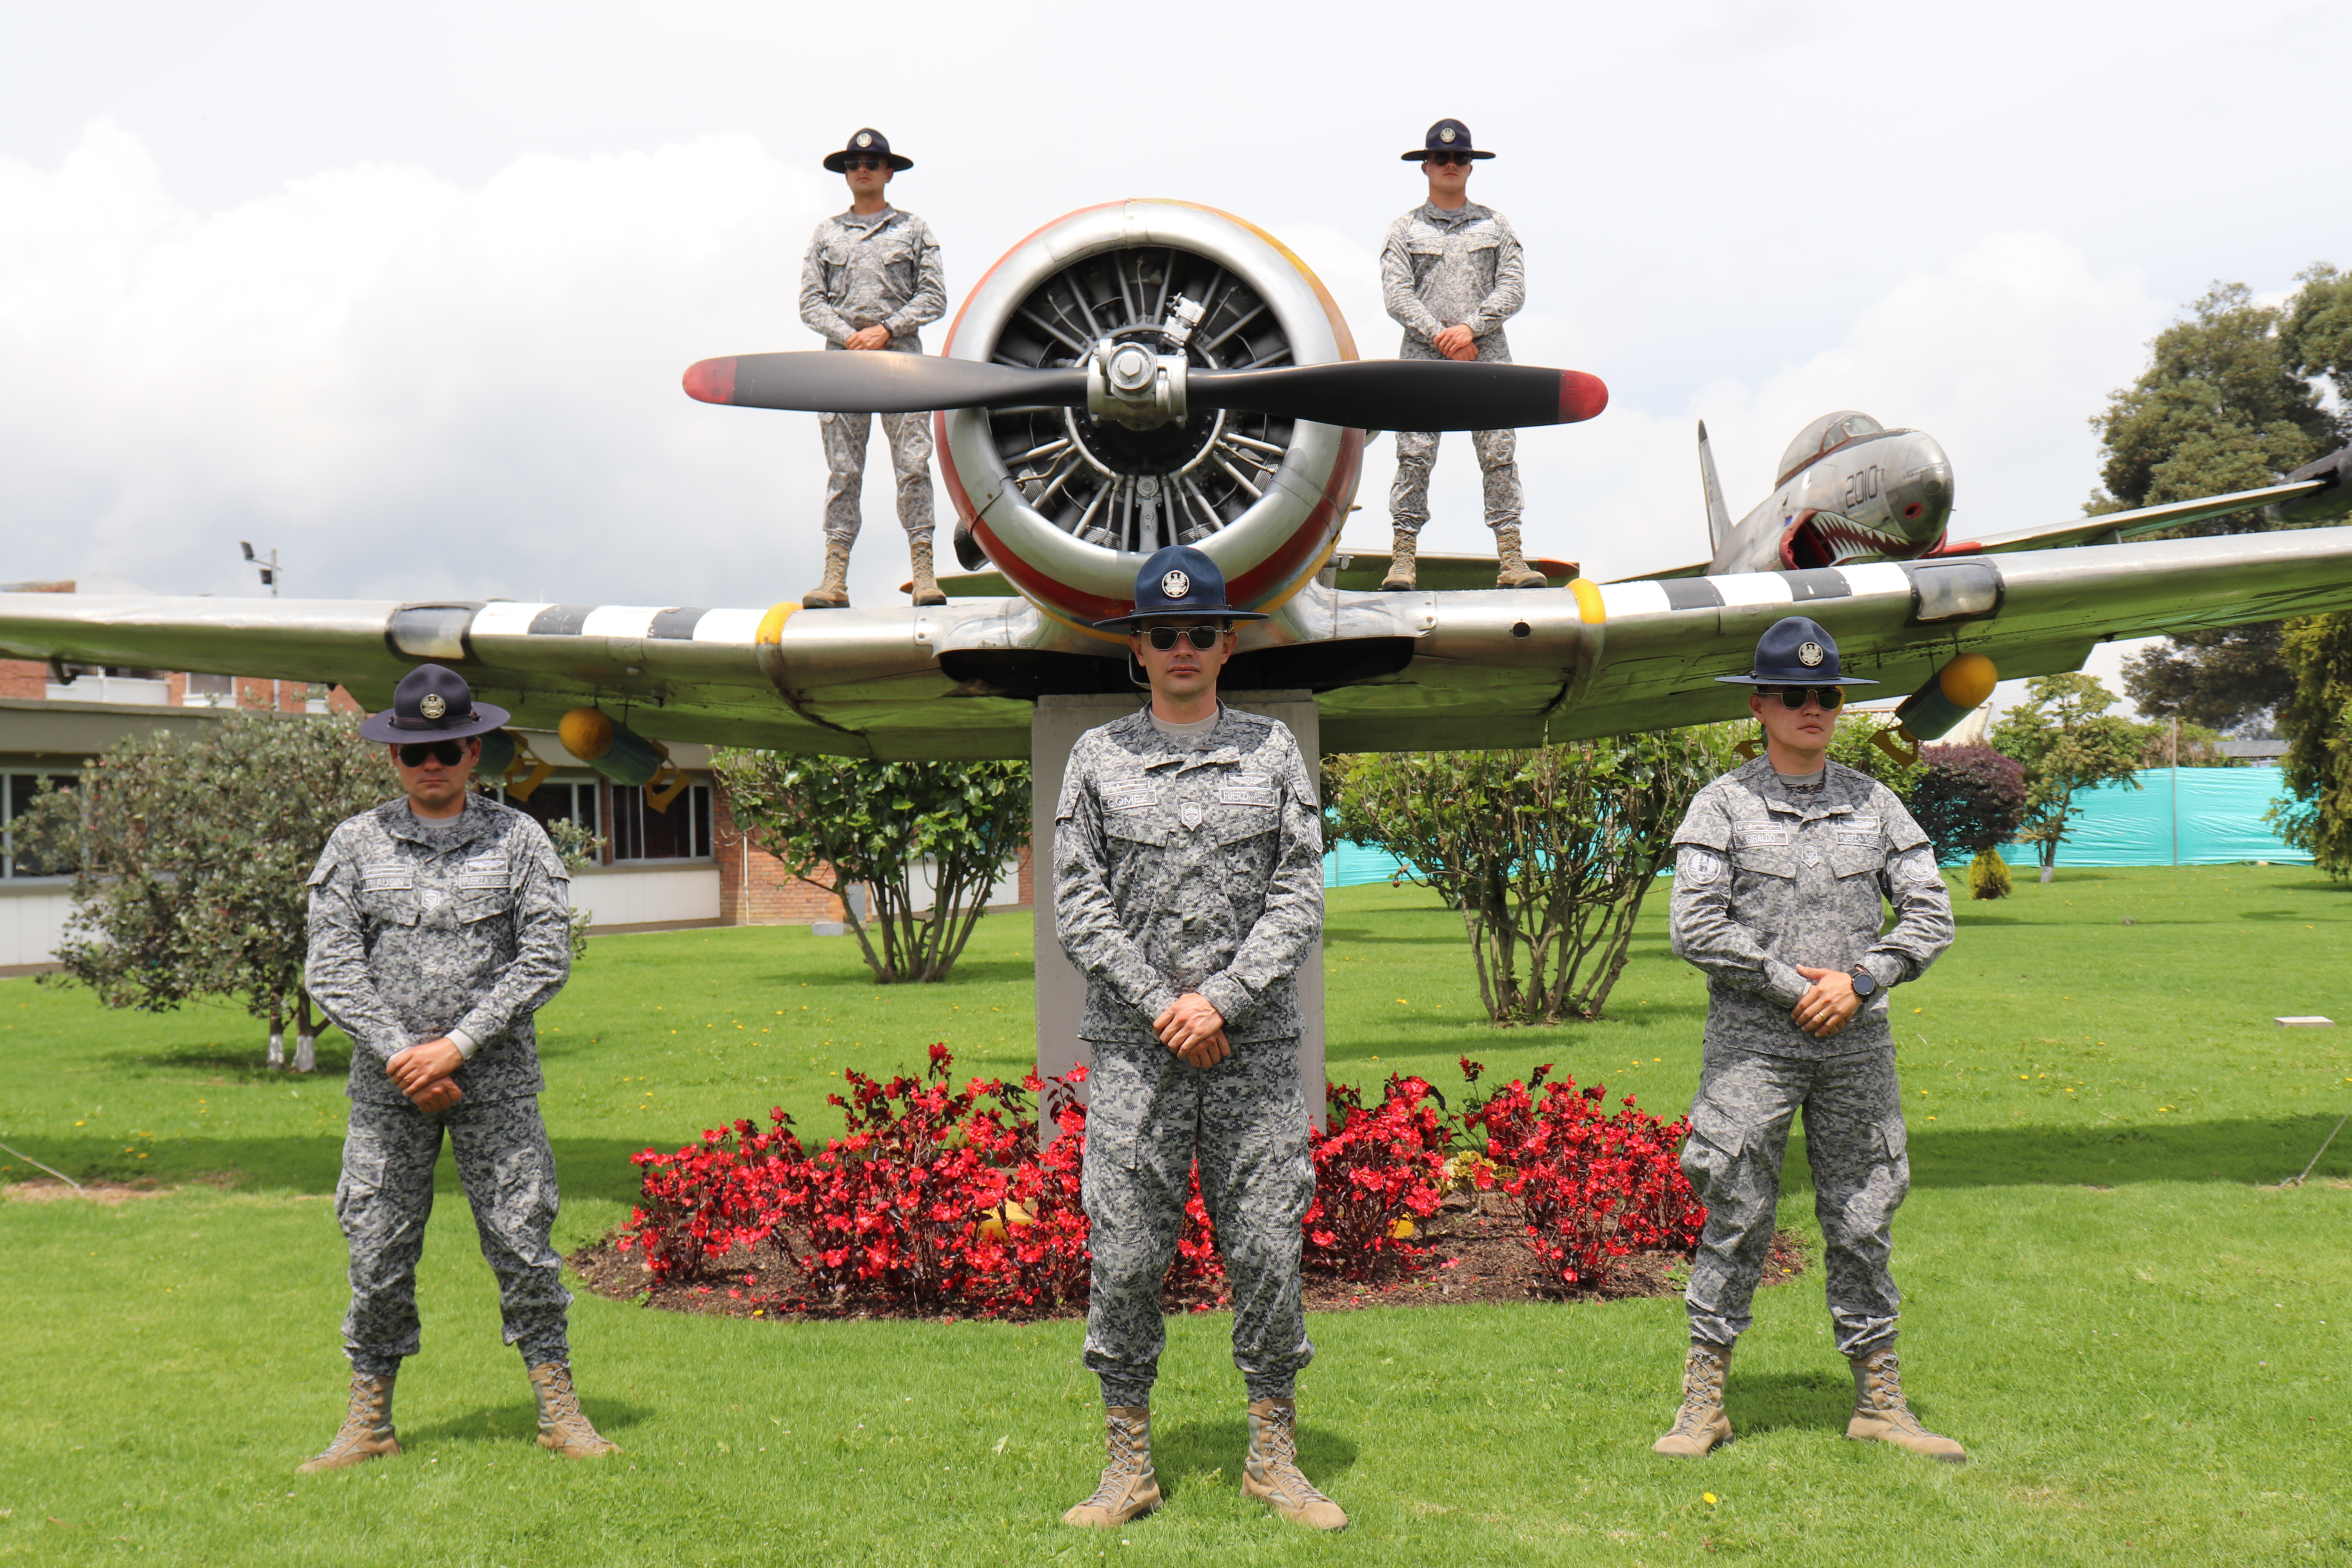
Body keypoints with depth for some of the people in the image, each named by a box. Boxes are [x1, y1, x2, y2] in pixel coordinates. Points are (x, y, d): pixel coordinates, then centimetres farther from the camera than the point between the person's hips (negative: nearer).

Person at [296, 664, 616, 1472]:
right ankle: (369, 1420, 17)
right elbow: (332, 966, 0)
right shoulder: (355, 844, 6)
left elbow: (545, 956, -3)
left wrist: (458, 1045, -10)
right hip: (386, 1080, 1)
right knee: (377, 1251, 4)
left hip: (496, 1077, -1)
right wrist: (398, 1054, -11)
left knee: (522, 1239, 1)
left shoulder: (518, 839, 3)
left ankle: (559, 1409, 11)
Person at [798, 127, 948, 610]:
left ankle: (924, 575, -8)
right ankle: (835, 579, -3)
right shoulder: (826, 234, 17)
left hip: (900, 357, -1)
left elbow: (934, 297, 5)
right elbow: (810, 302, 10)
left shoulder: (913, 230, 12)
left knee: (914, 466, -8)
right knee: (843, 472, -2)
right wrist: (850, 336, -6)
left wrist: (886, 330, -7)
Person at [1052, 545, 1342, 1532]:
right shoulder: (1098, 757, 8)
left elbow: (1300, 898, 3)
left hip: (1255, 1042, 1)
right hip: (1133, 1044, 0)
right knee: (1126, 1255, 0)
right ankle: (1129, 1464, 10)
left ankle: (1274, 1457, 13)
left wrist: (1221, 1000, -10)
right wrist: (1163, 1008, -8)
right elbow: (1079, 905, 2)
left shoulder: (1273, 752, 9)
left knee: (1268, 1248, 2)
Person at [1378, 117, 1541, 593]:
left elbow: (1514, 289, 5)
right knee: (1414, 459, -7)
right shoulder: (1404, 231, 12)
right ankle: (1403, 559, -5)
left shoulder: (1496, 227, 16)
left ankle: (1511, 560, -6)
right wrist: (1440, 337, -12)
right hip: (1423, 357, -1)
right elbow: (1397, 295, 1)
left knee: (1500, 456, -5)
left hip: (1486, 355, 1)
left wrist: (1471, 328, -11)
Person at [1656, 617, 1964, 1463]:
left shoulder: (1873, 803, 11)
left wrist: (1858, 981, -7)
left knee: (1863, 1221, 8)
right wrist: (1790, 984, -11)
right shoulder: (1723, 805, 1)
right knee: (1737, 1219, -1)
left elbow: (1929, 912, 7)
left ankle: (1878, 1400, 16)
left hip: (1857, 1042, 3)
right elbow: (1695, 926, -7)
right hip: (1752, 1041, -3)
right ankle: (1703, 1399, 7)